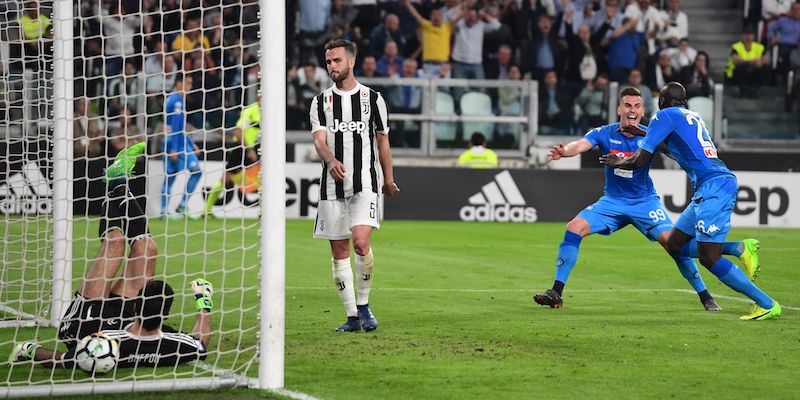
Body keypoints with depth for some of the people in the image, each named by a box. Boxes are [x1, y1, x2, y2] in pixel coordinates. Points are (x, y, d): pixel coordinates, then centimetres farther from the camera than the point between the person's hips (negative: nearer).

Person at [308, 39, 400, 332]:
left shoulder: (372, 98, 5)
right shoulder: (321, 102, 7)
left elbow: (382, 141, 13)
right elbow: (319, 140, -8)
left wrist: (388, 179, 15)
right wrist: (331, 160, -29)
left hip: (364, 184, -2)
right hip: (332, 186, 2)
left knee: (361, 242, -20)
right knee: (339, 252, 3)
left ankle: (364, 305, -2)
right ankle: (353, 317, 11)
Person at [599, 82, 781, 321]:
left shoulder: (665, 116, -1)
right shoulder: (694, 117, 23)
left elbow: (640, 160, -1)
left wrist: (617, 162, 19)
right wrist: (642, 133, 49)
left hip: (714, 185, -9)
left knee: (708, 257, -13)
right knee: (674, 245, 13)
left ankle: (767, 304, -14)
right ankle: (739, 248, 2)